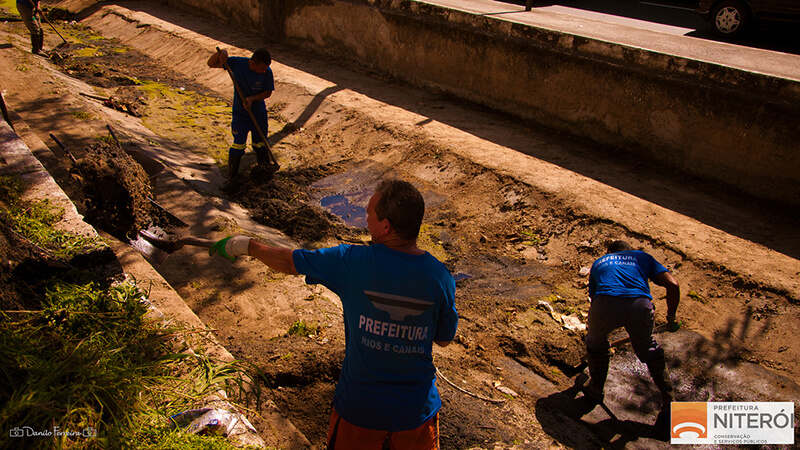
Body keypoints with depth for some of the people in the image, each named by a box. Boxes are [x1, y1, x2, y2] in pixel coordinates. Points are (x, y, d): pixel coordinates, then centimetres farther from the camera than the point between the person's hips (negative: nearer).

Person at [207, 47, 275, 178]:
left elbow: (268, 92, -6)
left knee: (261, 145, 13)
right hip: (240, 113, -1)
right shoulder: (237, 63, -17)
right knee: (238, 145, -3)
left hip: (259, 113, 1)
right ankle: (232, 178, 12)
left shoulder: (267, 72, -16)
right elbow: (211, 64, -13)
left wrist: (252, 98, -23)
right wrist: (222, 53, -33)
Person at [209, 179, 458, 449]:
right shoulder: (440, 277, -17)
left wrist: (246, 246, 13)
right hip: (418, 408, 2)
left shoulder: (353, 263, -21)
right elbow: (445, 338, 0)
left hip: (360, 406, -1)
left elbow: (288, 261, -5)